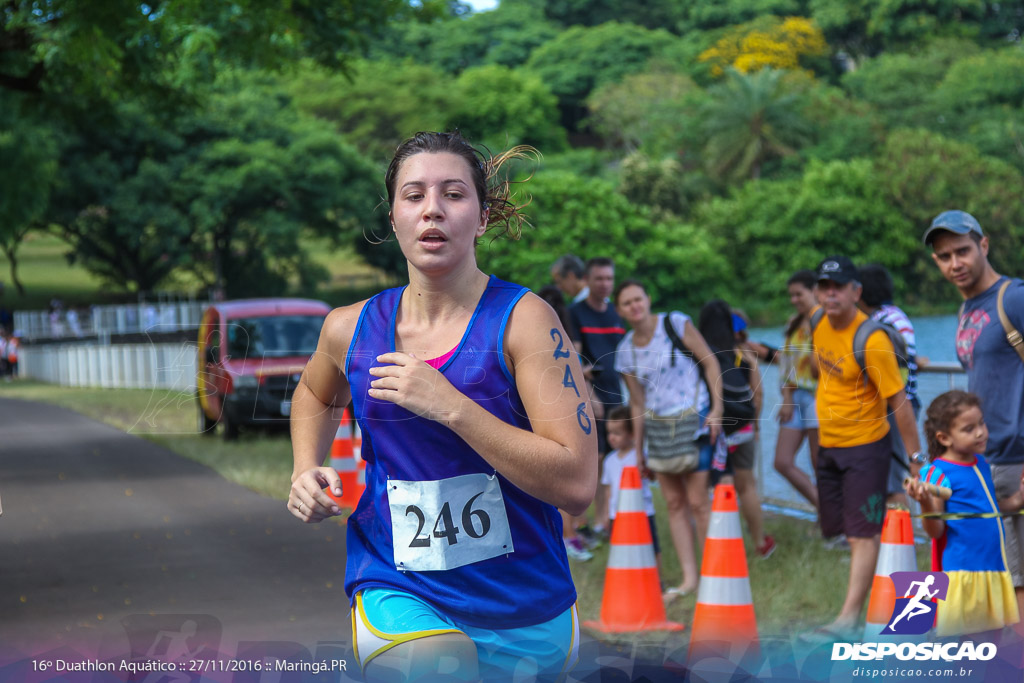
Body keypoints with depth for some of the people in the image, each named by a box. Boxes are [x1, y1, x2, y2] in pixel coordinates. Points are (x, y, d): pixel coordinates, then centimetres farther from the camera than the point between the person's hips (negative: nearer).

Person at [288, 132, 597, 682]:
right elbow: (316, 395, 27)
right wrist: (306, 471, 8)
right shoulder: (350, 329, 1)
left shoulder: (523, 319, -10)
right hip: (397, 592, 0)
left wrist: (451, 407, -22)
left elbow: (577, 484, -17)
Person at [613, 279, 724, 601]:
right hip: (658, 426, 5)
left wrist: (717, 409, -11)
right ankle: (689, 578, 9)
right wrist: (639, 448, 14)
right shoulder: (626, 351, 7)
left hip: (693, 420, -5)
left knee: (697, 501, -7)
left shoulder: (676, 324, -5)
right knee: (674, 503, 4)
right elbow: (637, 402, 13)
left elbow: (710, 361, -4)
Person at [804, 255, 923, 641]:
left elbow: (898, 399, -19)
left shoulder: (871, 340, -21)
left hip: (865, 445, -8)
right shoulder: (819, 324, 1)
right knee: (845, 530, 12)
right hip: (828, 443, 8)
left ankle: (849, 618, -15)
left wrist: (915, 456, -17)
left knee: (862, 533, -10)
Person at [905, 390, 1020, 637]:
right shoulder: (938, 473, -12)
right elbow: (935, 531, -15)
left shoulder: (981, 464, 11)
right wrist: (925, 503, -32)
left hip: (993, 568, 8)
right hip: (960, 570, -8)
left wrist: (1016, 499, 16)